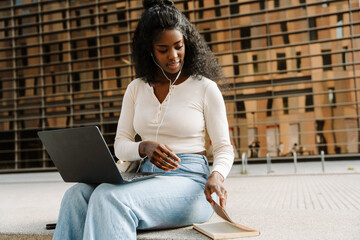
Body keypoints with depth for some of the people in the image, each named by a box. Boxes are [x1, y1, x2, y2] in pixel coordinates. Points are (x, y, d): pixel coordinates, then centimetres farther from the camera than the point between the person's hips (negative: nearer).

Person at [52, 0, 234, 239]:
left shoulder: (205, 88, 1)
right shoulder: (136, 88, 13)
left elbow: (224, 149, 1)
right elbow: (120, 146, 11)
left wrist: (216, 176, -21)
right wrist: (144, 147, -12)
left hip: (189, 183, -4)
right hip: (145, 178, 5)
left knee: (110, 198, -33)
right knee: (77, 195, -25)